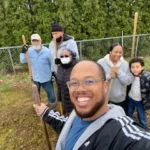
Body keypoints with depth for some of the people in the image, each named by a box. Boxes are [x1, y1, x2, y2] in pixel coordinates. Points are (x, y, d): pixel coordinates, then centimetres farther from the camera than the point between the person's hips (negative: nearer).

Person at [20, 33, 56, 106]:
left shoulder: (46, 51, -14)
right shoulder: (29, 51, -7)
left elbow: (51, 63, -5)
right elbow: (23, 61, -4)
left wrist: (53, 73, -1)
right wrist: (23, 52, -21)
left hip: (46, 78, -2)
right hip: (35, 78, 3)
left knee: (51, 94, 14)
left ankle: (53, 106, 42)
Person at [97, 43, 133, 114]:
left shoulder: (125, 64, -3)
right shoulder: (101, 63, -12)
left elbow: (129, 81, -9)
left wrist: (119, 72, -21)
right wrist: (109, 76, -27)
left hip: (120, 99, 3)